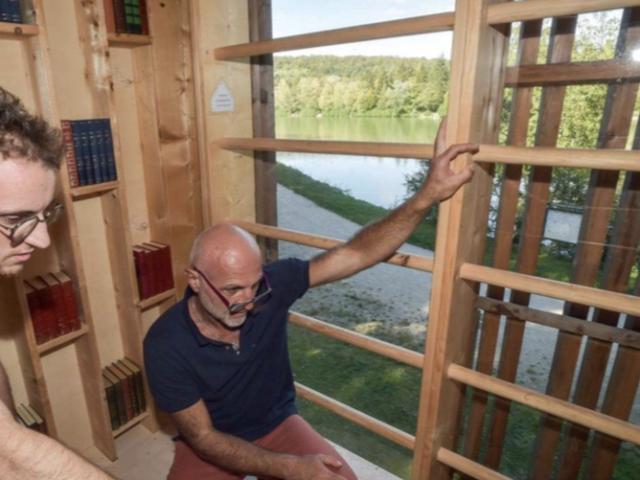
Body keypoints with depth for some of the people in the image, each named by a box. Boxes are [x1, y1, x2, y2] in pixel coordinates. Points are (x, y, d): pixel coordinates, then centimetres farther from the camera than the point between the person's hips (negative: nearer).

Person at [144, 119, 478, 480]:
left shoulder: (271, 284, -23)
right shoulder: (166, 343, -25)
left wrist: (428, 195, -35)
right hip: (212, 443, 0)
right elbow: (203, 438, -19)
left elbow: (358, 255, -25)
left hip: (278, 423, 1)